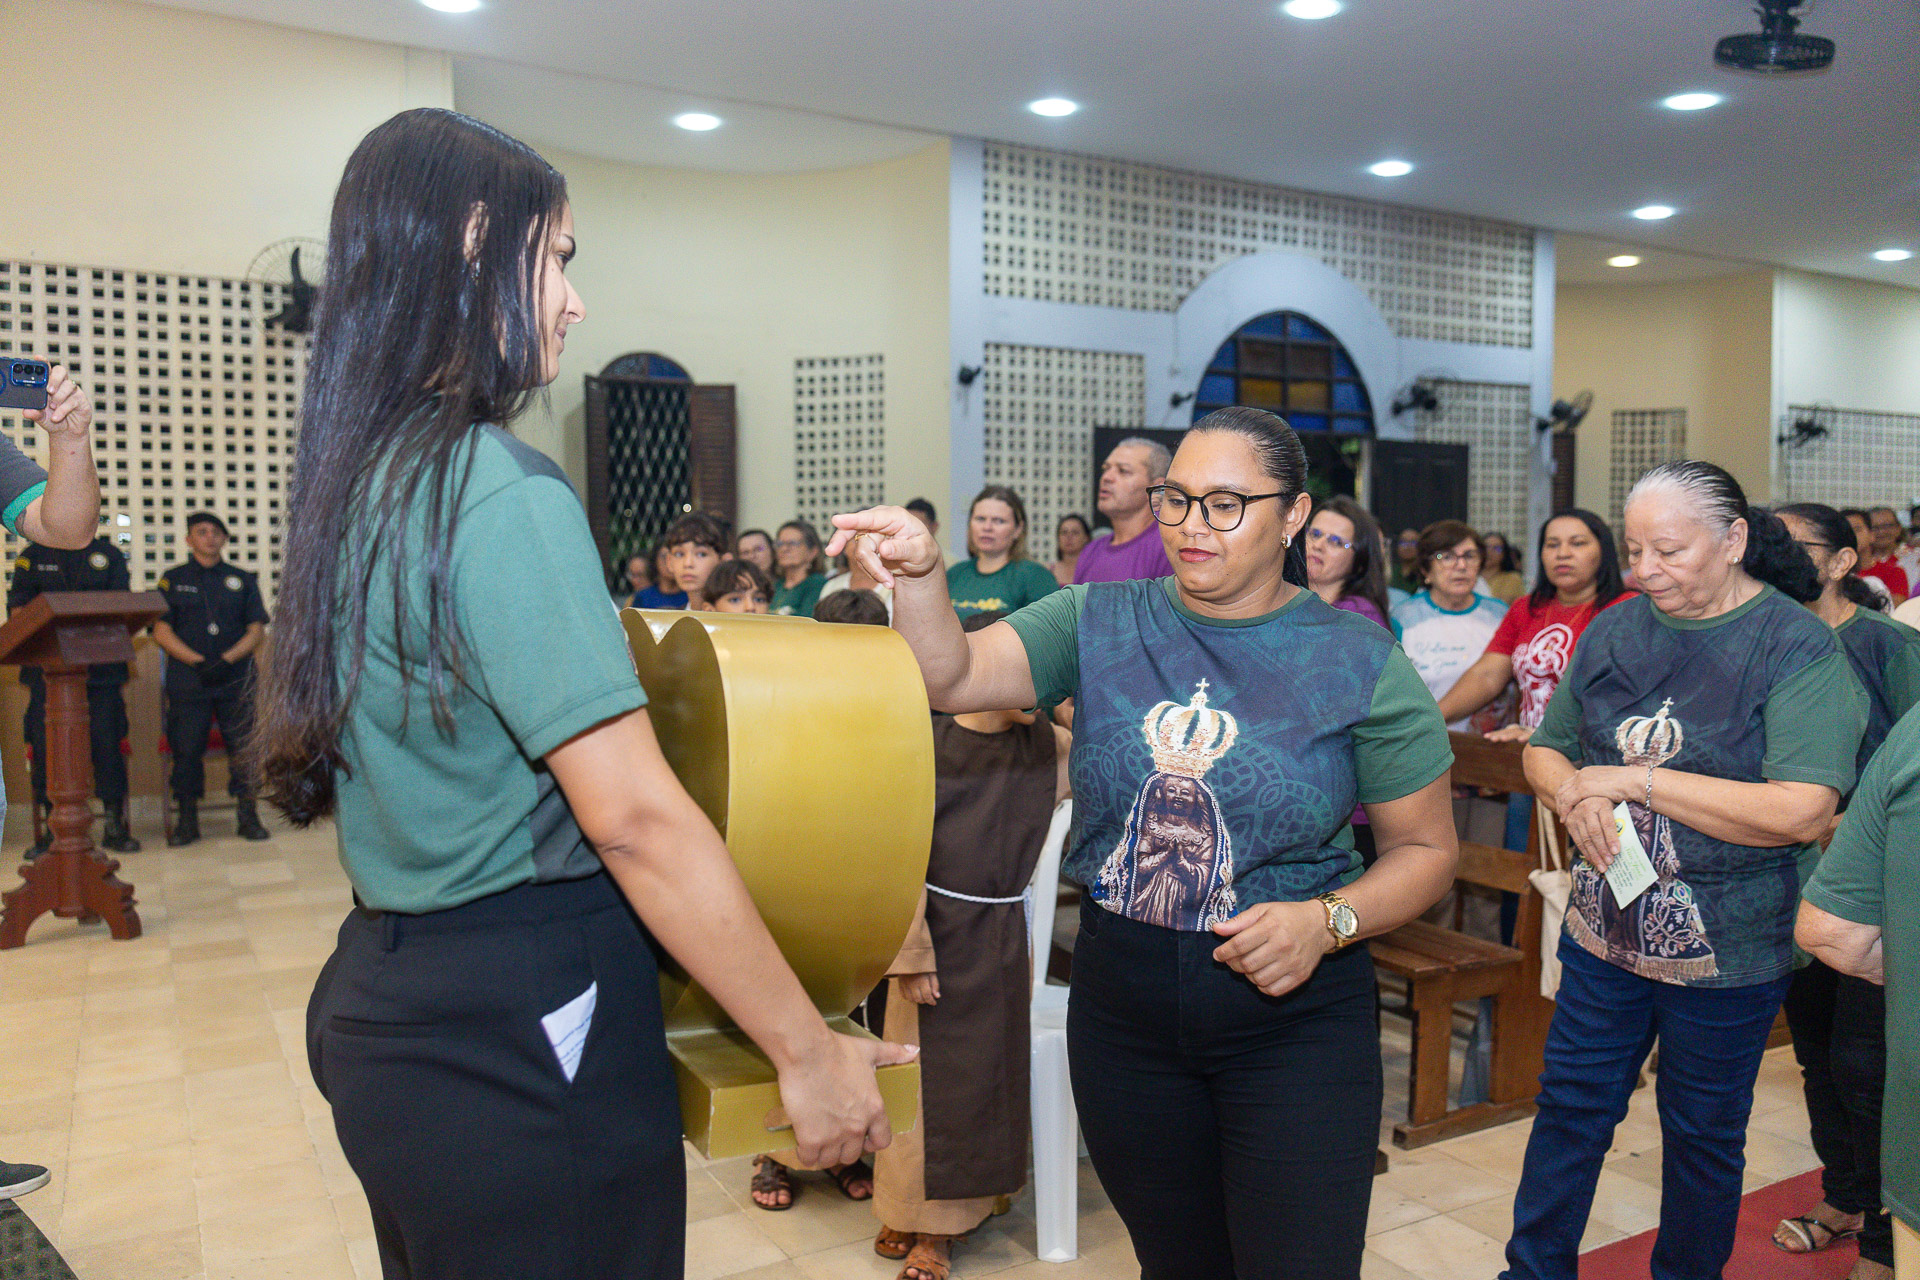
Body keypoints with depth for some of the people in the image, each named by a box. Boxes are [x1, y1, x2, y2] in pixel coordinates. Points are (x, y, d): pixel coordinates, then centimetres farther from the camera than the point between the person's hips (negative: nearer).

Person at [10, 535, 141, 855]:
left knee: (107, 742, -4)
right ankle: (54, 829, 9)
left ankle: (115, 826, 5)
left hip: (100, 668, 0)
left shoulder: (108, 554, 12)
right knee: (46, 747, -1)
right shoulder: (33, 557, 12)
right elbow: (18, 608, 5)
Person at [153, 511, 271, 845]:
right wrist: (198, 662, -10)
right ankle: (186, 820, 10)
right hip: (188, 680, 0)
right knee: (186, 749, -1)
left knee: (244, 746, -3)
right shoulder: (172, 580, 11)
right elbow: (161, 631, 3)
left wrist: (226, 660, -9)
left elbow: (257, 630, 6)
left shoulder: (242, 580, 13)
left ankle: (248, 816, 6)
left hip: (236, 680, 0)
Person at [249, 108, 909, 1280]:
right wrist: (809, 1051, -18)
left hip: (386, 997, 9)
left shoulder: (358, 481, 8)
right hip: (520, 1029, -9)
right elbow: (632, 815, -24)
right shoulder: (504, 493, -20)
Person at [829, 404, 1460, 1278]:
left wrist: (1328, 921, -18)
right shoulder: (1101, 623, -1)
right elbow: (953, 677, -14)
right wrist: (918, 576, -33)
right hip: (1121, 1008, 3)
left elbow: (1427, 849, 0)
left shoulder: (1359, 661, -6)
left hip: (1293, 1017, -2)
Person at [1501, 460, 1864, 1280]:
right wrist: (1575, 793, -12)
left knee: (1703, 1132, 15)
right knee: (1569, 1109, 12)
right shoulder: (1614, 630, 2)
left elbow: (1803, 811, -24)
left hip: (1727, 951, -4)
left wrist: (1636, 781, -22)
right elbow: (1543, 750, 12)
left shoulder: (1797, 645, -13)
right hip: (1605, 928, 4)